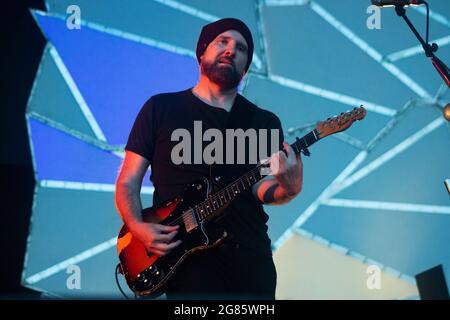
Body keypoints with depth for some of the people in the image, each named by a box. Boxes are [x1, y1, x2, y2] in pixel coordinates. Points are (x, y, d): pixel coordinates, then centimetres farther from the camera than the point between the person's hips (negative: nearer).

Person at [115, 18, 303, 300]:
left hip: (252, 255, 3)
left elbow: (260, 188, -1)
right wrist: (139, 228, -12)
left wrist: (287, 189, -23)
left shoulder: (265, 122, 12)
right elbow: (128, 183, 5)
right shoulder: (160, 108, 7)